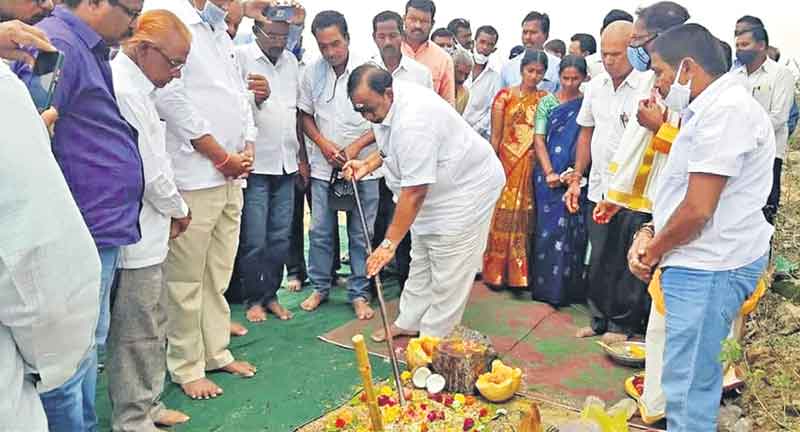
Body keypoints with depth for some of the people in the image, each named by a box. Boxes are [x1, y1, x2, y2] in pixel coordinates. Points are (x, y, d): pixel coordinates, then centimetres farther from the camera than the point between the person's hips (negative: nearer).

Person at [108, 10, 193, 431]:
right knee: (136, 333, 3)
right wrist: (179, 210, -3)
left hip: (146, 233, 10)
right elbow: (149, 169, -19)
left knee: (152, 328, 19)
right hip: (135, 237, -10)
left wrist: (168, 213, 10)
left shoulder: (134, 85, 12)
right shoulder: (124, 90, -19)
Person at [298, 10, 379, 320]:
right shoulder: (312, 73, 1)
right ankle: (320, 287, 26)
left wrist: (357, 146, -14)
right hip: (323, 166, 3)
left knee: (361, 234, 5)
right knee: (320, 231, 8)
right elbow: (305, 115, 10)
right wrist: (323, 143, -7)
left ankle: (359, 294, 18)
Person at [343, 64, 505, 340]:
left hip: (467, 186, -10)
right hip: (436, 186, 10)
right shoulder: (384, 104, -6)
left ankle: (432, 338, 12)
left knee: (448, 270, -1)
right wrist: (368, 164, -2)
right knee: (422, 260, 18)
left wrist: (389, 243, -32)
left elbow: (414, 193, -35)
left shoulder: (413, 122, -36)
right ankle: (409, 322, 32)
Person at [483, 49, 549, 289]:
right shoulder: (505, 96, 1)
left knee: (524, 218, 5)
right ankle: (496, 272, 15)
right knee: (502, 216, 1)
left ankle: (519, 273, 18)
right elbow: (495, 136, 0)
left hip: (532, 166, 2)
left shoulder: (545, 99, 6)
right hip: (506, 163, -1)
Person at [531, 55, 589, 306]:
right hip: (549, 175, 0)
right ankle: (546, 285, 11)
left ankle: (567, 288, 13)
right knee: (548, 228, 2)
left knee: (572, 230, 2)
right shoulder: (547, 102, 4)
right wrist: (549, 172, -12)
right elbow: (539, 139, -1)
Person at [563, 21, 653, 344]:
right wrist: (576, 180, 13)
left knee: (628, 263, 6)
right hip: (598, 190, 5)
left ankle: (623, 323, 23)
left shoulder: (650, 86, -11)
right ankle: (600, 320, 29)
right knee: (599, 260, 14)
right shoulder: (595, 86, 8)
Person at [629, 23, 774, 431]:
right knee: (697, 375, 20)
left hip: (708, 267, -10)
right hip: (701, 262, 10)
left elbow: (698, 210, -21)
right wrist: (650, 233, 4)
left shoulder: (727, 109, -17)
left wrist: (654, 251, -5)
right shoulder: (708, 109, 16)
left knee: (687, 385, -2)